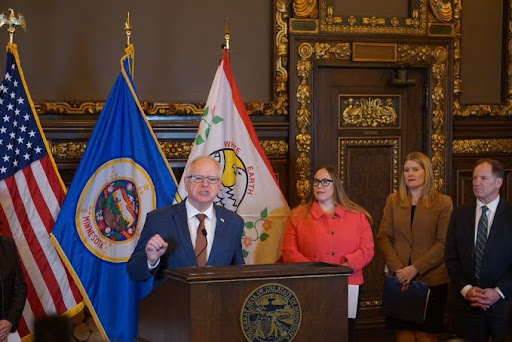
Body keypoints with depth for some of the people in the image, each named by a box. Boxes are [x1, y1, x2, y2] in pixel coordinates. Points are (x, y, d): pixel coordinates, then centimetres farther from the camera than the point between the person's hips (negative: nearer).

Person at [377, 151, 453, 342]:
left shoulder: (443, 203, 1)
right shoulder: (393, 201, 11)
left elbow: (443, 243, -6)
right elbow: (383, 237, 5)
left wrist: (415, 269, -14)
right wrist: (398, 269, -9)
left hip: (431, 281, -2)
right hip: (400, 280, 2)